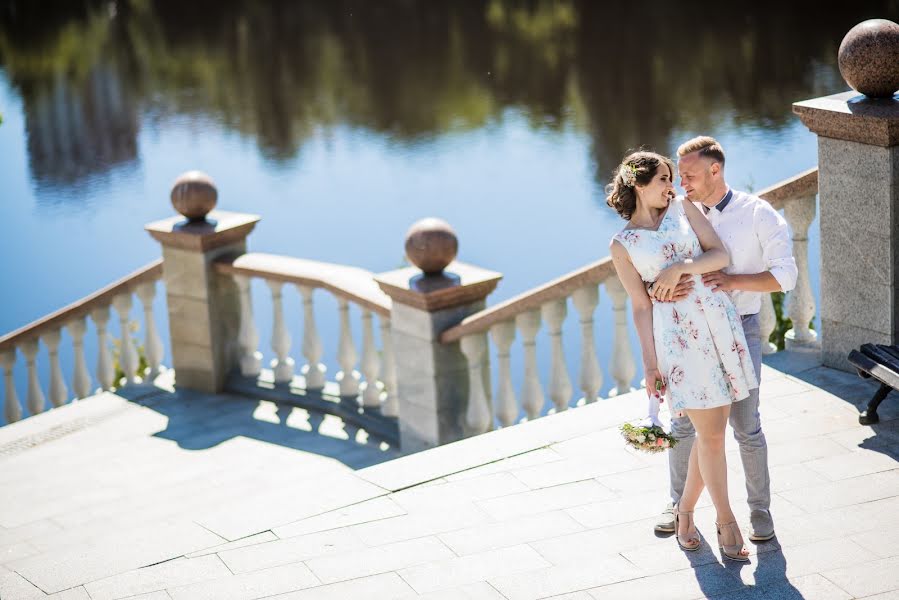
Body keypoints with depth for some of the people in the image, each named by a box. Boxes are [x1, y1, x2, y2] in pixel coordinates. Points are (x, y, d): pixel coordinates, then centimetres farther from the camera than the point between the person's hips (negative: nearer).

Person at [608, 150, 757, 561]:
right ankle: (725, 521, 12)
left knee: (713, 429, 6)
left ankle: (685, 509, 25)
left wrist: (680, 268, -11)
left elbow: (721, 255, 4)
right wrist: (650, 364, -2)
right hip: (676, 332, -3)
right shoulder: (622, 245, 5)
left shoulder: (682, 207, 12)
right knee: (710, 433, -4)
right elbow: (641, 307, 3)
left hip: (719, 320, 3)